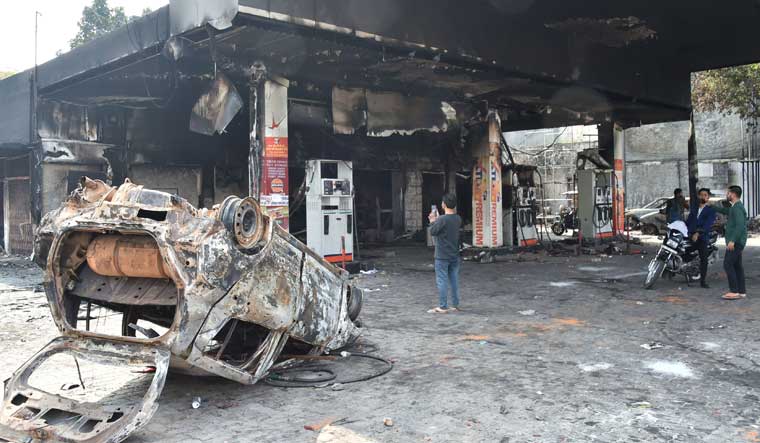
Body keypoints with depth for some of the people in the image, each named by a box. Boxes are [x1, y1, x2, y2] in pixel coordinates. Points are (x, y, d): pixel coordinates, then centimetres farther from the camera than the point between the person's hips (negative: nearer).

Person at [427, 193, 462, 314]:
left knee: (442, 281, 0)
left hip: (442, 256, -7)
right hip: (455, 255, 7)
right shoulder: (458, 219, 3)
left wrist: (432, 221, 5)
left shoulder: (442, 219, -20)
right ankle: (455, 305, 17)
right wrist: (436, 219, 18)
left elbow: (433, 232, -10)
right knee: (454, 280, 11)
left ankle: (442, 307, 2)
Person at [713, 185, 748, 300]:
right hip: (736, 242, 10)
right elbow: (725, 211, 37)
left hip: (735, 242, -10)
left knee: (728, 264, -12)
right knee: (737, 265, 10)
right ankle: (741, 291, 13)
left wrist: (732, 240, -29)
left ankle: (734, 291, -12)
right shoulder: (734, 207, 16)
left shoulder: (737, 208, -15)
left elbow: (740, 225, -25)